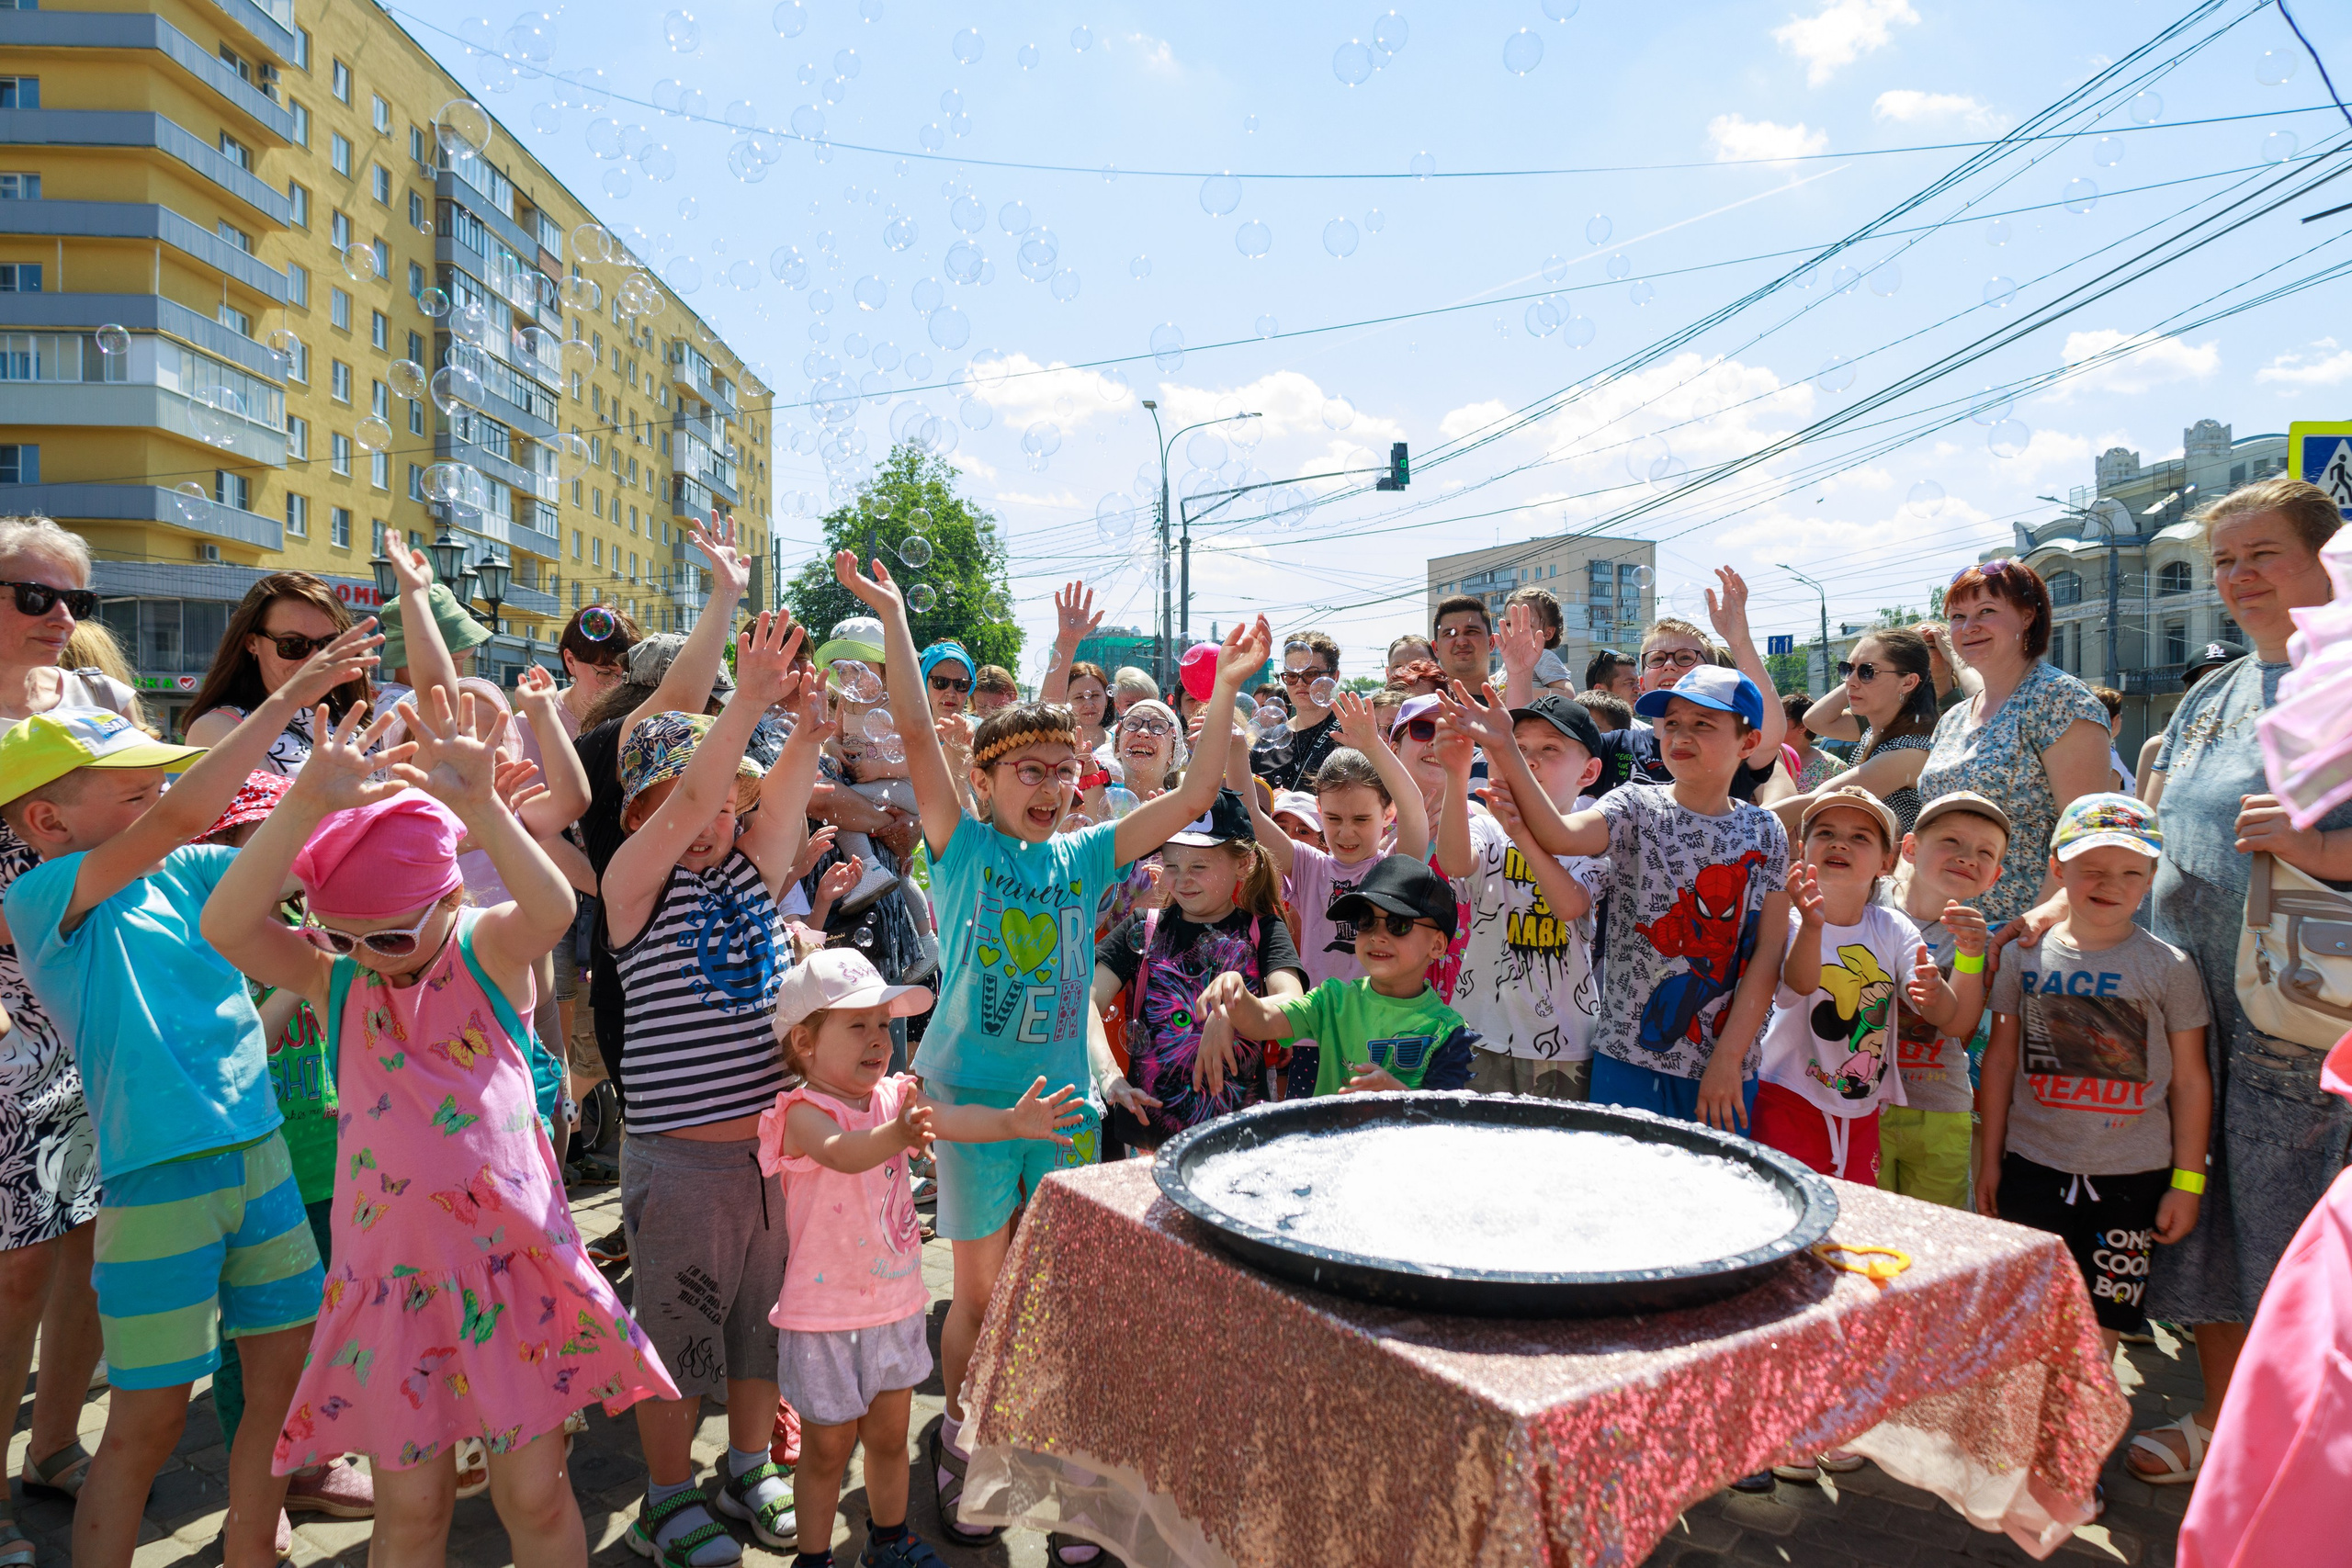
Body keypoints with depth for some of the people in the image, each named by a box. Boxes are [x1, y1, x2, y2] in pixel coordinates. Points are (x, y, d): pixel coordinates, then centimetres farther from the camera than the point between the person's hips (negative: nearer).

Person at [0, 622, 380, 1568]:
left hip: (259, 1154, 6)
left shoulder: (179, 874, 6)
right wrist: (290, 695, -26)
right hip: (158, 1180, -6)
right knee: (149, 1418, 5)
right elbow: (184, 817, -26)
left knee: (291, 1373, 15)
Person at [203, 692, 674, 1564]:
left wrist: (479, 804, -42)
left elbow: (553, 909, -28)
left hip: (513, 1256, -1)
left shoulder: (489, 951, -5)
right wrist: (308, 805, -35)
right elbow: (225, 924, -21)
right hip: (392, 1265, 2)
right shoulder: (327, 975, -1)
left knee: (535, 1492, 10)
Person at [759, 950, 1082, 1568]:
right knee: (827, 1447, 11)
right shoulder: (803, 1112, -18)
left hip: (896, 1303, 5)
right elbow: (840, 1151, -39)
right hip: (825, 1313, -5)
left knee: (889, 1435, 20)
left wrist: (1012, 1121, -36)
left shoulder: (894, 1096, -1)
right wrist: (896, 1134, -59)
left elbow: (952, 1119, -17)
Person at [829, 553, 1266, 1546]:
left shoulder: (1086, 857, 4)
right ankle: (958, 1438, 33)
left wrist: (1227, 685, -5)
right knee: (979, 1293, 10)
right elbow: (917, 736, -15)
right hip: (972, 1094, -3)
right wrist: (891, 615, -21)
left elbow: (1193, 796, 1)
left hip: (1067, 1099, 3)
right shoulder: (965, 848, -5)